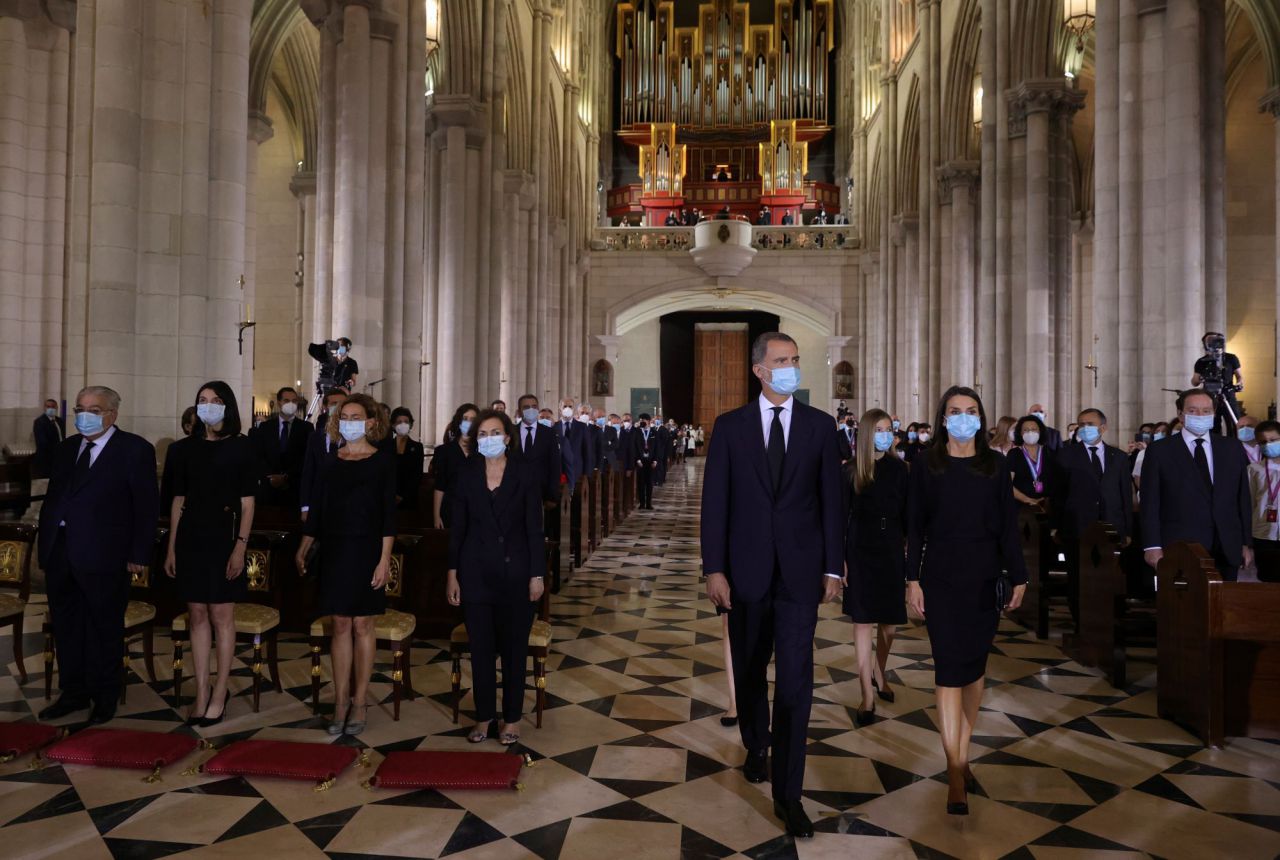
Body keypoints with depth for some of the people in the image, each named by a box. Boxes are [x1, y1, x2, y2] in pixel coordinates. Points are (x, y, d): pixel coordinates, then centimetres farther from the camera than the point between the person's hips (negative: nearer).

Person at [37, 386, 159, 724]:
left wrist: (139, 555, -12)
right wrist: (44, 545, 9)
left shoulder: (135, 449, -7)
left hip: (103, 557, -6)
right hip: (59, 554, 6)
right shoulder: (65, 448, 13)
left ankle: (104, 697, 22)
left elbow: (146, 506, -9)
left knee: (104, 630, 7)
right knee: (66, 628, 16)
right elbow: (52, 499, 16)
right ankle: (73, 693, 31)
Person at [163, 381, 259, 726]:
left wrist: (240, 547, -13)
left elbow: (247, 503, -5)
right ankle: (202, 693, 16)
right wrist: (171, 548, 8)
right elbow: (178, 501, 11)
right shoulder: (189, 448, 10)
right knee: (197, 615, 8)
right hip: (190, 539, 4)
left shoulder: (240, 447, -2)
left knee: (221, 616, 1)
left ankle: (220, 692, 13)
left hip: (223, 538, -4)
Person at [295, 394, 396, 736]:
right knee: (340, 625, 6)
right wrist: (302, 551, 8)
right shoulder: (331, 462, 8)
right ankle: (341, 701, 13)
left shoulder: (383, 461, -3)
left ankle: (360, 702, 14)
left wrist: (384, 559, -12)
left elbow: (388, 513, -7)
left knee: (362, 625, 3)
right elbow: (317, 509, 11)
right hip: (334, 551, 3)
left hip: (366, 551, -3)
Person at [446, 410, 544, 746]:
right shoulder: (467, 478, 3)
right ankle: (483, 716, 25)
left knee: (514, 646, 8)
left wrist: (537, 574, -6)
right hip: (475, 573, 2)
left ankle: (512, 718, 22)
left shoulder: (525, 478, -3)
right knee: (481, 647, 9)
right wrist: (452, 574, 1)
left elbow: (534, 529, -3)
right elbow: (457, 528, 4)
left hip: (515, 573, -2)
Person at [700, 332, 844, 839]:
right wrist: (714, 568, -7)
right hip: (746, 569, 1)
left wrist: (833, 567, -1)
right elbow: (714, 501, -2)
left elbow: (832, 500, 3)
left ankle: (787, 793, 9)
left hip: (800, 572, -1)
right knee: (749, 670, 17)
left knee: (795, 680, -2)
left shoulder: (819, 426, 2)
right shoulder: (730, 426, 0)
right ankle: (756, 747, 43)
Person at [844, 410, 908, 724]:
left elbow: (906, 513, 5)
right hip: (860, 552, -3)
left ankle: (879, 674, 38)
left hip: (891, 551, 3)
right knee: (864, 622, -1)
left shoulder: (898, 468, 2)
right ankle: (868, 696, 6)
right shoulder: (851, 469, -6)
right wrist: (840, 558, -7)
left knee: (888, 622, 12)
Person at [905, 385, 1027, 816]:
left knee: (975, 666, 11)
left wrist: (1018, 576, 1)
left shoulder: (996, 466, 4)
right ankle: (956, 774, -1)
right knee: (950, 668, -6)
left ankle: (962, 755, 27)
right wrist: (913, 579, -4)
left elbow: (1008, 526, 4)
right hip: (940, 578, -2)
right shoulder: (927, 467, 0)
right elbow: (915, 527, 0)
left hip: (984, 578, 2)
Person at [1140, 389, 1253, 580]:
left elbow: (1243, 499, 11)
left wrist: (1247, 543, 7)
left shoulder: (1232, 448, 10)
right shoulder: (1159, 450, 0)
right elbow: (1150, 503, -3)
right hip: (1179, 549, -3)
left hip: (1227, 549, 3)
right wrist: (1152, 546, -9)